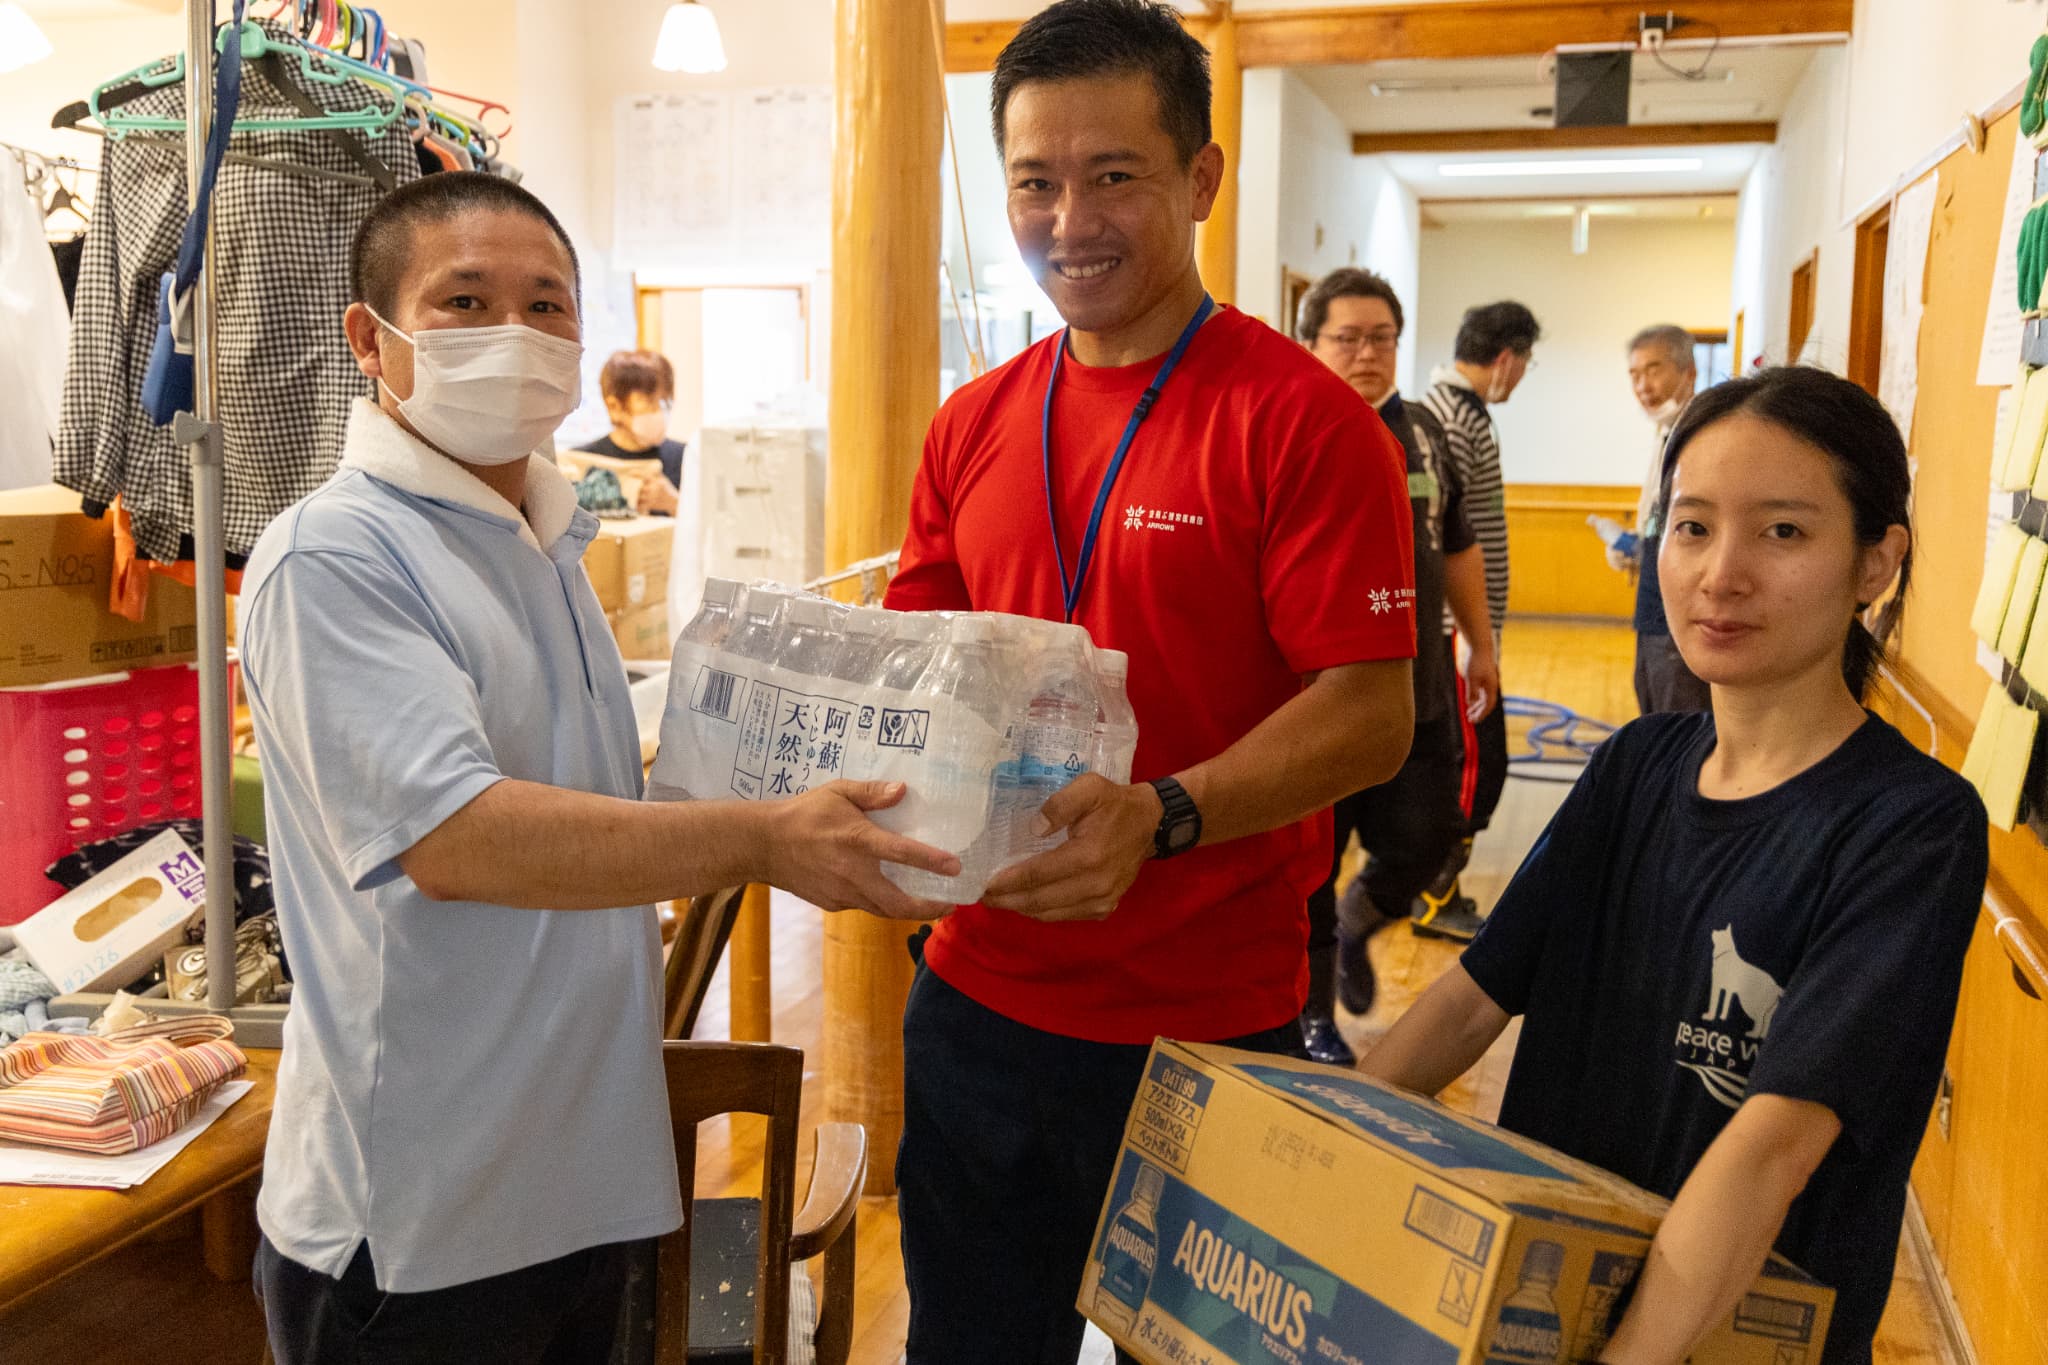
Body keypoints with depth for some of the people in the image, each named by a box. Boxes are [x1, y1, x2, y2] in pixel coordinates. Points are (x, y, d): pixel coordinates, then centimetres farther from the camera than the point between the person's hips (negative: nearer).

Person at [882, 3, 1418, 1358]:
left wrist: (1161, 817, -30)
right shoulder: (974, 424, 7)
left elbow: (1371, 712, -16)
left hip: (1207, 1033, -5)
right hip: (977, 1003, 5)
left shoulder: (1305, 420, -12)